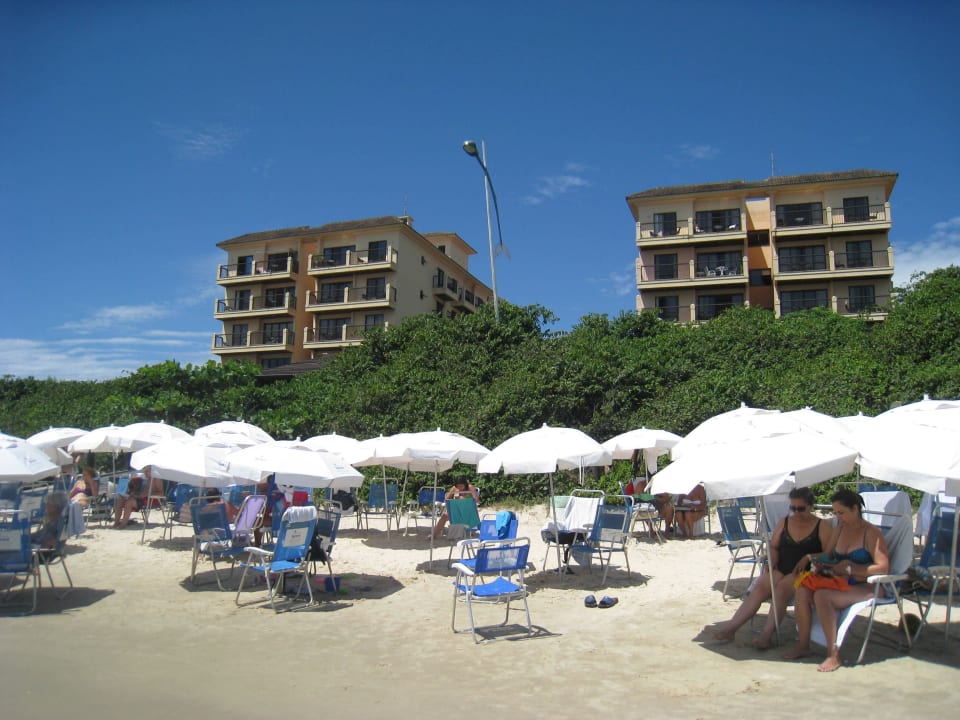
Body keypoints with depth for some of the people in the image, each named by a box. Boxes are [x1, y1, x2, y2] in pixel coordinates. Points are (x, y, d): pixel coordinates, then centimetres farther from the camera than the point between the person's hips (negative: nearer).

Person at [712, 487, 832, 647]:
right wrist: (772, 560, -1)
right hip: (780, 569, 4)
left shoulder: (822, 527, 3)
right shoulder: (784, 523, 16)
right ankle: (730, 628, -25)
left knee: (781, 589, -33)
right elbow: (773, 546, 19)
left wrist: (808, 558, -19)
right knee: (758, 589, -21)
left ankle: (766, 635, -31)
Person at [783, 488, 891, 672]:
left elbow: (883, 568, -19)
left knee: (822, 596, -32)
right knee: (803, 589, -19)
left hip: (866, 587, -7)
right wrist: (810, 558, 4)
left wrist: (850, 569, -24)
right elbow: (828, 556, 24)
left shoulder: (871, 533, -9)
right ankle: (803, 645, -10)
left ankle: (834, 655, -23)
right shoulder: (840, 529, 14)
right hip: (840, 582, 7)